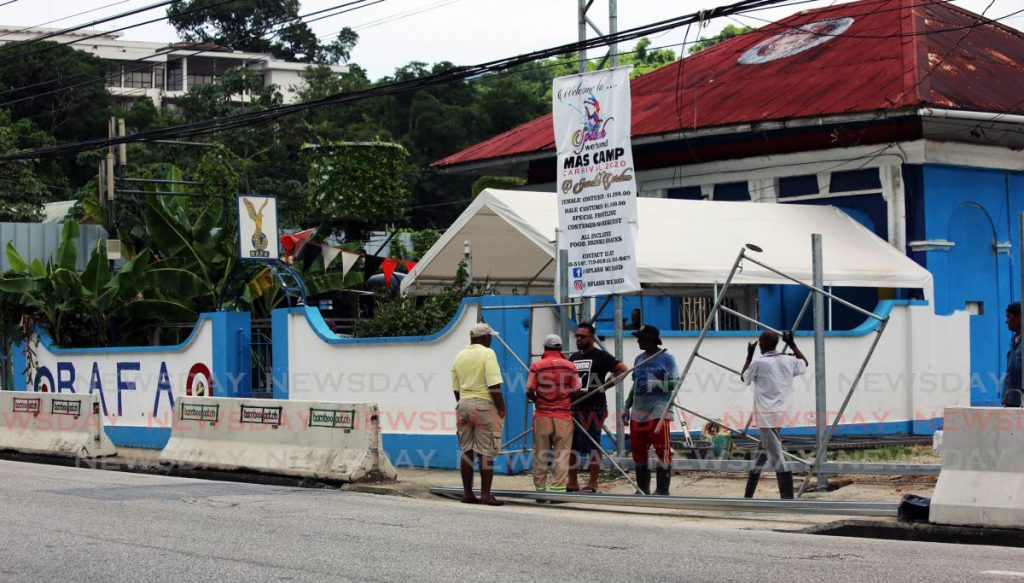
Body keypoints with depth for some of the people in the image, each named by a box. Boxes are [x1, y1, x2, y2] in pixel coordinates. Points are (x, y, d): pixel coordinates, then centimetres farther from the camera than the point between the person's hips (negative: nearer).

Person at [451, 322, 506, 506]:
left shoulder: (459, 357, 12)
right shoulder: (487, 354, -8)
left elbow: (456, 388, 15)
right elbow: (494, 385, -15)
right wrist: (501, 409, -9)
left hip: (463, 404, 6)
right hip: (484, 405, -6)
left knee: (466, 451, 9)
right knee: (486, 452, -4)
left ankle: (467, 493, 11)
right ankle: (486, 494, -6)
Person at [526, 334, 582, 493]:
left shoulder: (537, 366, -4)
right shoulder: (570, 366, -1)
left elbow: (529, 392, -8)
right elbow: (576, 392, -1)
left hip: (542, 416, 0)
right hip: (563, 416, 0)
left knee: (540, 454, 8)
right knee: (561, 454, 1)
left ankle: (540, 489, 12)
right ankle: (558, 487, -6)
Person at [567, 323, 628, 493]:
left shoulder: (601, 356, -2)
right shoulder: (573, 357, 19)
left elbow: (623, 369, -8)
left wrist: (607, 383, -9)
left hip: (594, 407, -7)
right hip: (574, 407, 7)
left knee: (593, 445, -4)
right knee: (571, 444, 6)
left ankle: (593, 482, 0)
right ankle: (572, 482, 13)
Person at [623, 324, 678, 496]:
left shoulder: (666, 358, -2)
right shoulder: (639, 359, 17)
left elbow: (676, 383, -6)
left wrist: (658, 384, -19)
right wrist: (627, 407, 19)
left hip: (658, 412, -7)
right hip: (638, 412, 7)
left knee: (662, 450, -7)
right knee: (637, 450, 8)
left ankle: (663, 489, -2)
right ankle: (643, 488, 17)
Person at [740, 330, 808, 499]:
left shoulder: (758, 363, -10)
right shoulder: (789, 361, 5)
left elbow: (744, 378, 10)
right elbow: (804, 364, 27)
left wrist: (749, 356, 18)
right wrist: (793, 345, 29)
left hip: (767, 416, -7)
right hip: (782, 414, 7)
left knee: (777, 457, -10)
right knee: (762, 453, 18)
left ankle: (788, 499, -18)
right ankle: (748, 496, 27)